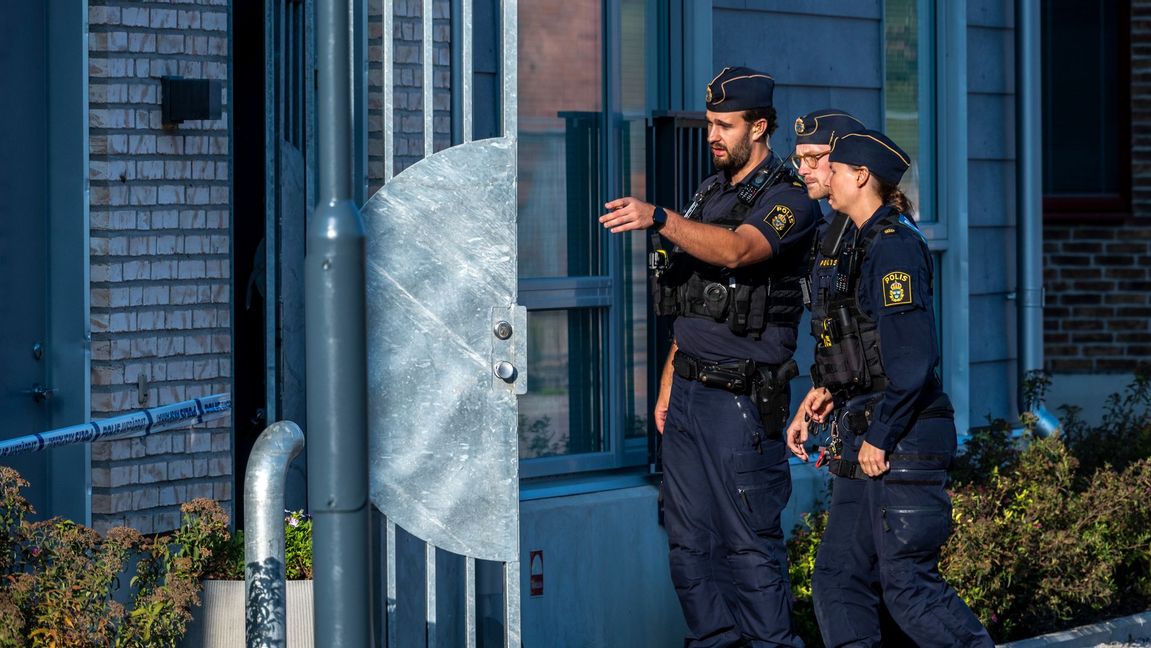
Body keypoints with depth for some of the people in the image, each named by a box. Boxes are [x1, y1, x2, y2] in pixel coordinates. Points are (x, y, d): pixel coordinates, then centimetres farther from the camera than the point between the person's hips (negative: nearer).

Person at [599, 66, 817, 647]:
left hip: (742, 398, -8)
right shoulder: (710, 193, 17)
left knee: (750, 540, -7)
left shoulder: (787, 200, -9)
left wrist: (659, 218, -41)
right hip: (689, 390, 8)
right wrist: (668, 383, 18)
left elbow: (736, 251, -30)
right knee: (689, 539, 10)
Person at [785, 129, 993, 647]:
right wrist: (825, 391, 9)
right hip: (865, 435, 10)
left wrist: (879, 438, -18)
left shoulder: (894, 245, -14)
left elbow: (913, 357, -21)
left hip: (904, 437, -10)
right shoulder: (850, 242, 15)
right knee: (838, 580, 6)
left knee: (908, 584, -8)